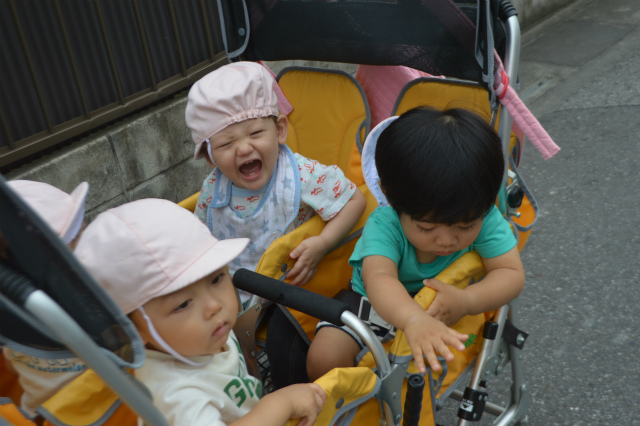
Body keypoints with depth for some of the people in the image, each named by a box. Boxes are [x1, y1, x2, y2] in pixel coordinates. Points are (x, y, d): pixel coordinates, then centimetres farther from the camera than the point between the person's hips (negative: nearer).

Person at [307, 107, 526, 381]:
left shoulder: (485, 219, -25)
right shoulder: (384, 225, -35)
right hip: (382, 305, -3)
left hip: (442, 307, 3)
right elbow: (379, 278, -51)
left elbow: (512, 274, -23)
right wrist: (413, 319, -72)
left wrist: (468, 301, -43)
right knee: (324, 356, -20)